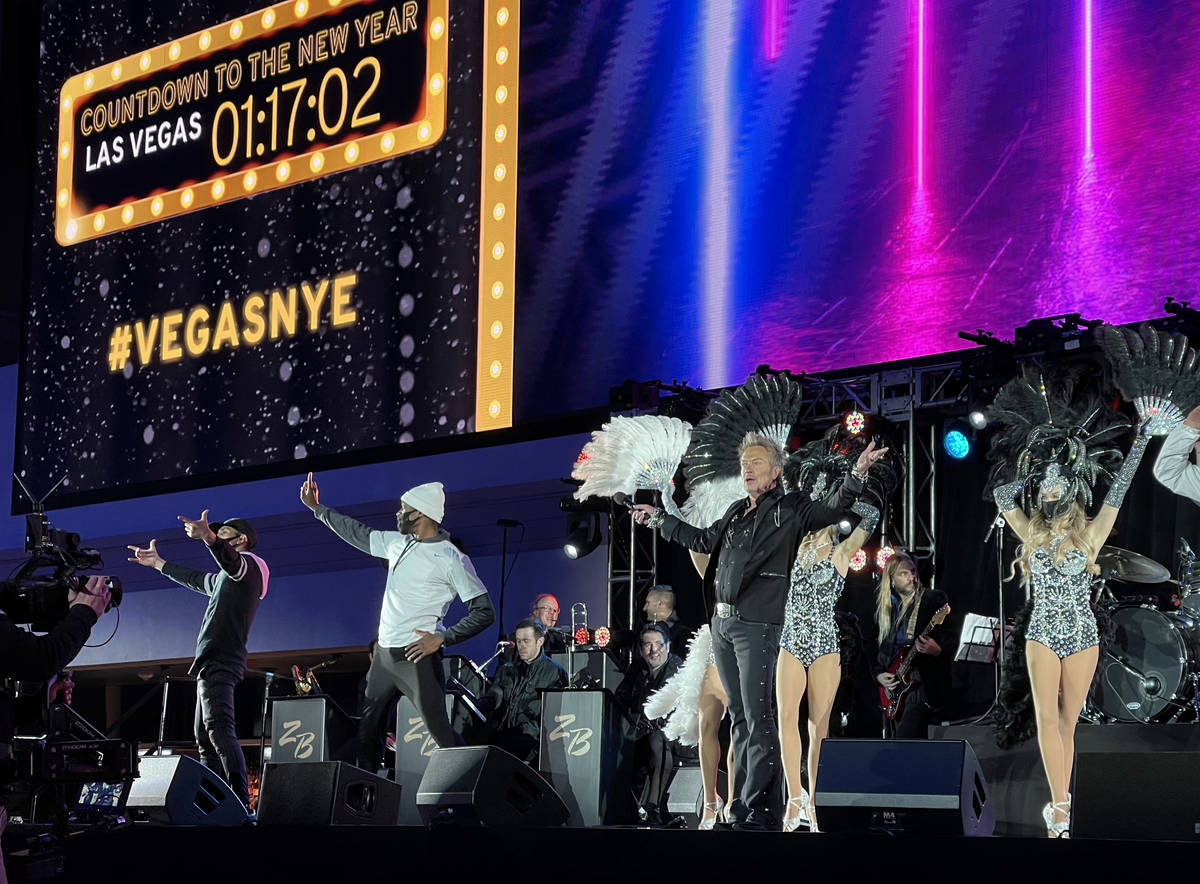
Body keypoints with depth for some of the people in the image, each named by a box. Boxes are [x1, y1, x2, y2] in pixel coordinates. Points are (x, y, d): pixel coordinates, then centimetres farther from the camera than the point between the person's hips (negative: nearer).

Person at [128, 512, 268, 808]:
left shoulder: (247, 563, -2)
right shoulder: (225, 578, 30)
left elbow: (228, 557, -27)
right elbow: (194, 578, 48)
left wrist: (208, 537, -47)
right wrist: (158, 563, 55)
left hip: (220, 660, -11)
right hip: (212, 663, 11)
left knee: (219, 729, -25)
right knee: (205, 739, 9)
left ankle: (241, 802, -37)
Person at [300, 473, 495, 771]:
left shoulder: (451, 559, -11)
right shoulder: (397, 543, 11)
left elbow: (483, 612, -12)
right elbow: (358, 534, 28)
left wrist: (442, 638, -17)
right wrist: (318, 508, 32)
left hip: (417, 657, -8)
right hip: (384, 654, 8)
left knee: (440, 731, -13)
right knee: (367, 729, 13)